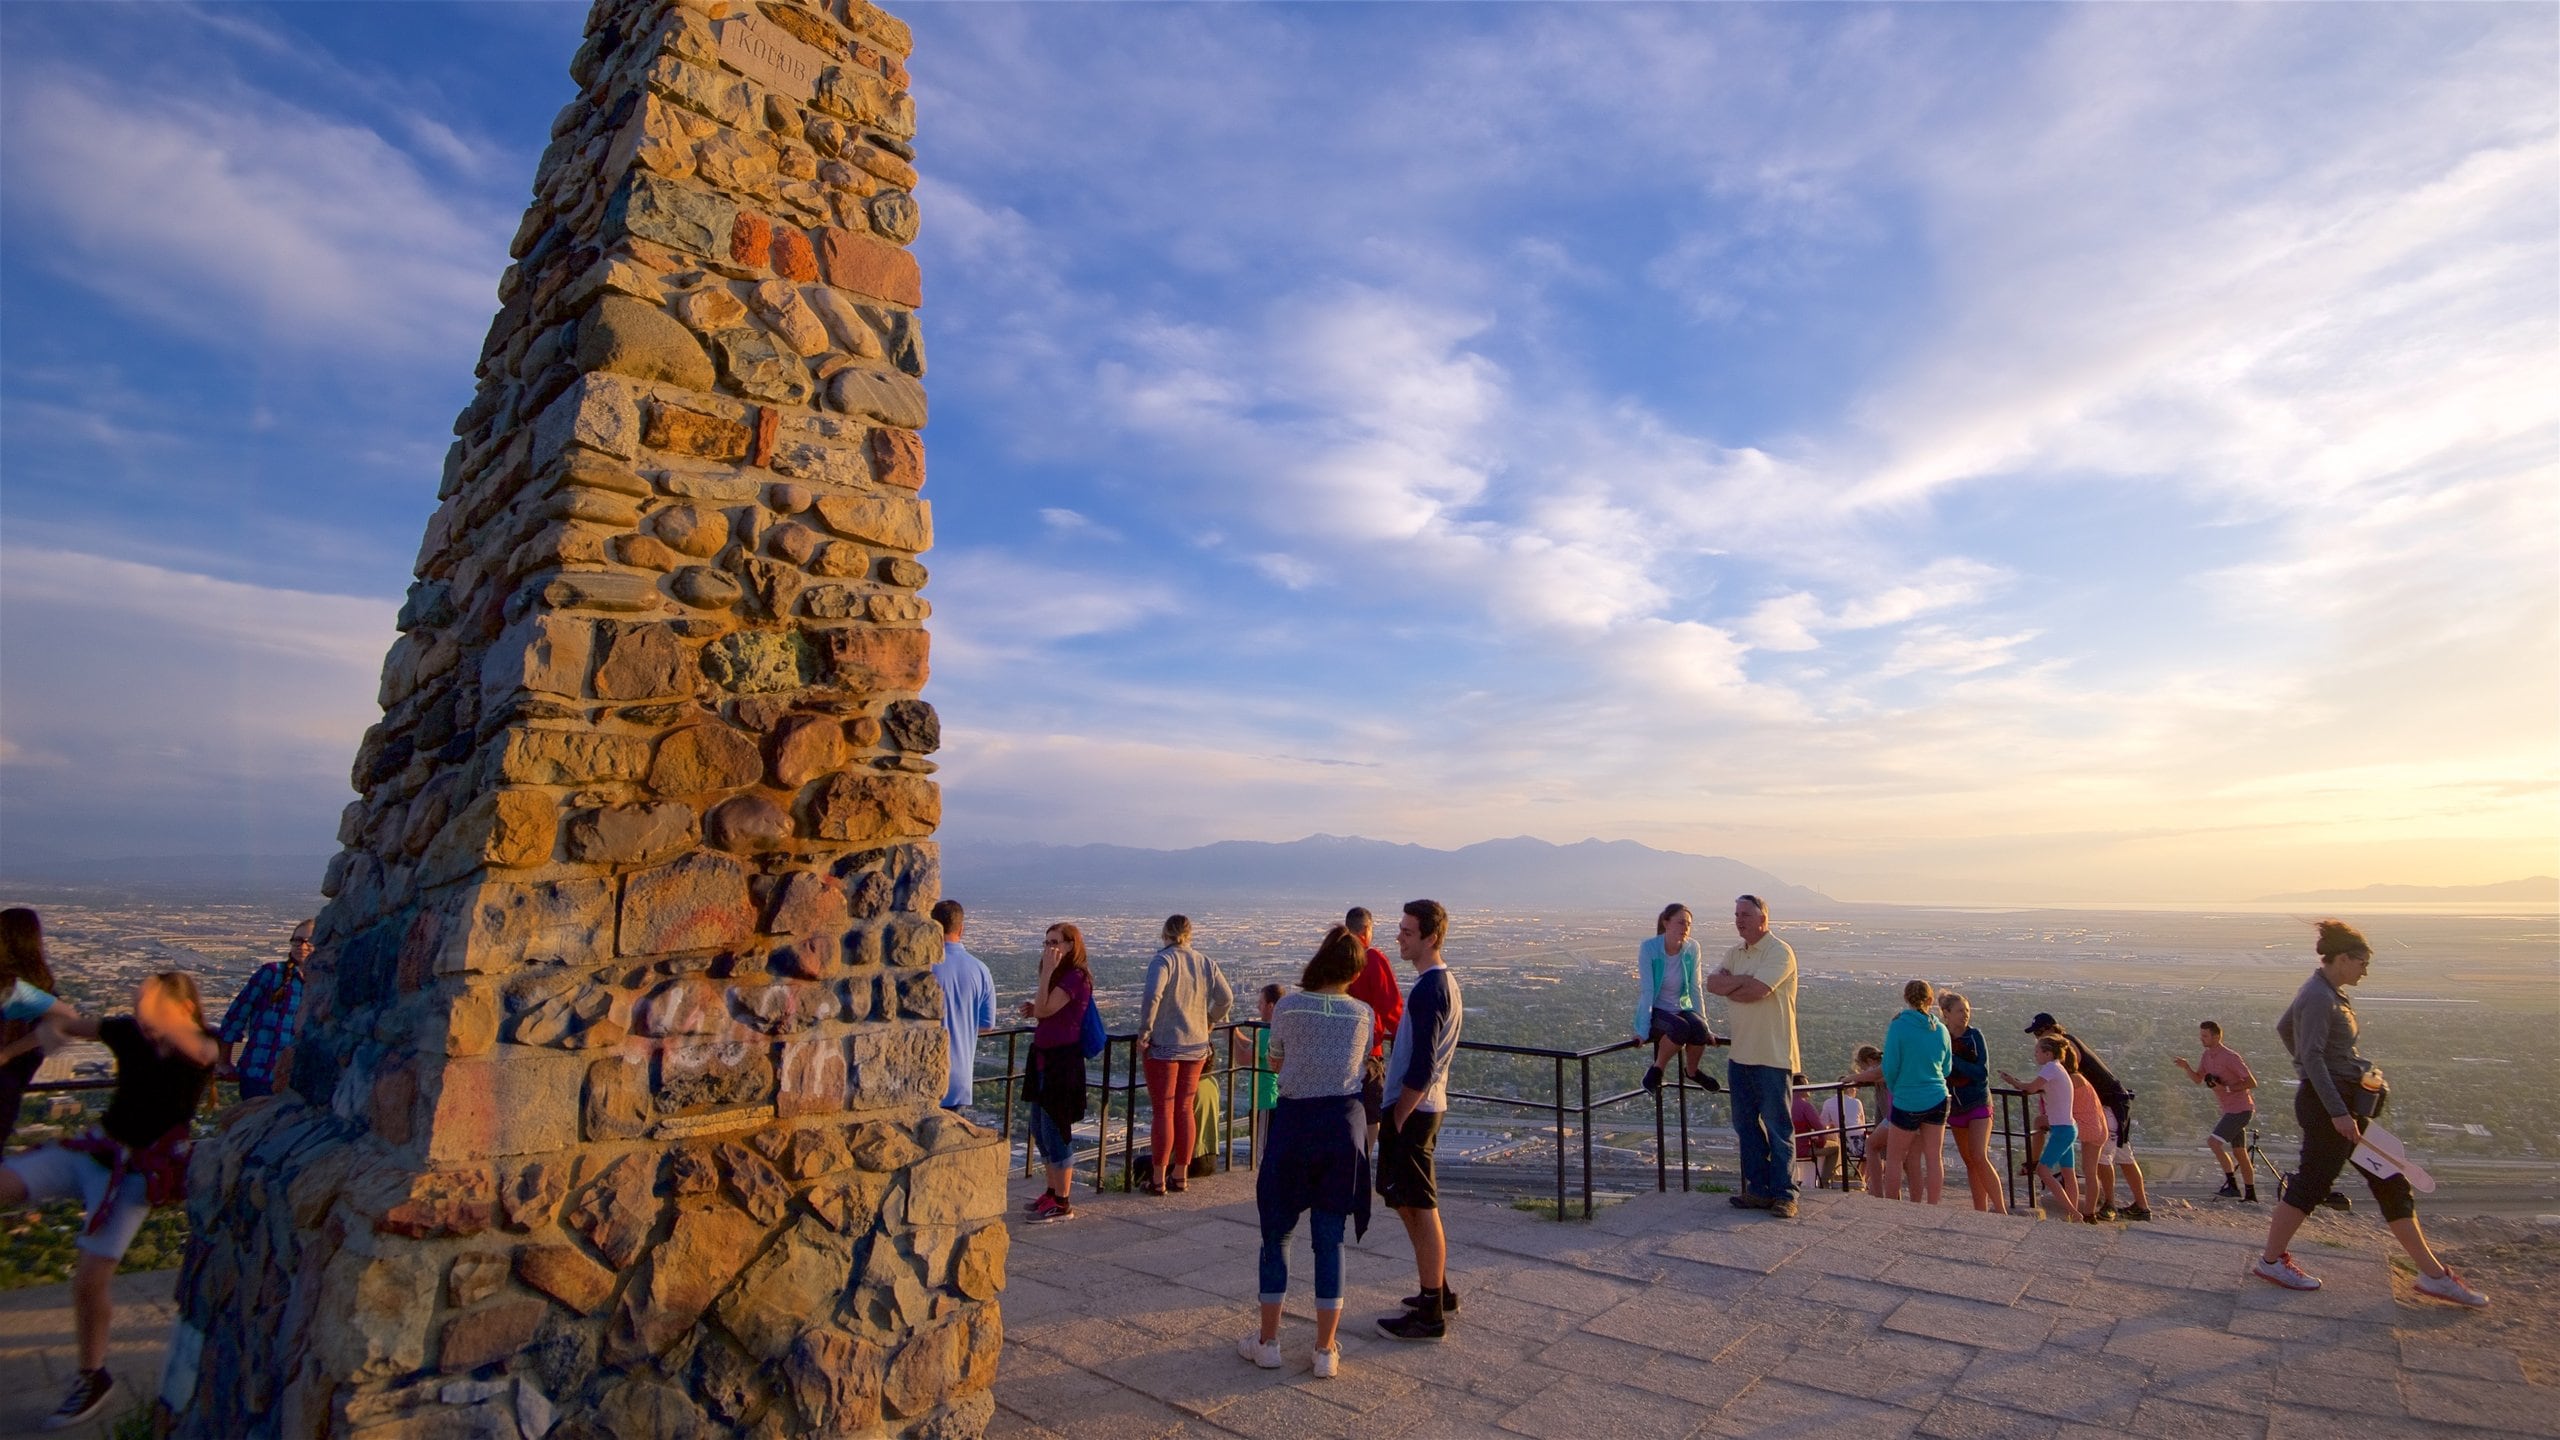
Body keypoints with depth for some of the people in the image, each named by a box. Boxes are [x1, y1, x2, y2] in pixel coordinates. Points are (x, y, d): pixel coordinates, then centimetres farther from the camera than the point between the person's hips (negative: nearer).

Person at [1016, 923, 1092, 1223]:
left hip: (1062, 1061, -10)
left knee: (1056, 1131, -4)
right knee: (1040, 1131, 16)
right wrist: (1032, 1010, 5)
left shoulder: (1076, 977, -16)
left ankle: (1062, 1204, 5)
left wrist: (1047, 971, -22)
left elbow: (1043, 1010, -24)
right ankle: (1053, 1192, 28)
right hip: (1044, 1058, 10)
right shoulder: (1059, 976, 14)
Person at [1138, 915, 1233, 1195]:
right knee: (1185, 1109, 12)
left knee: (1163, 1111, 2)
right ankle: (1180, 1175, 18)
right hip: (1196, 1046, 5)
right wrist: (1211, 1022, 16)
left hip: (1164, 1046, -5)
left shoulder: (1162, 960, -11)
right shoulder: (1206, 963, 5)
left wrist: (1145, 1030, -15)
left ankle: (1158, 1179, 6)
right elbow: (1227, 998, 3)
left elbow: (1153, 995, -26)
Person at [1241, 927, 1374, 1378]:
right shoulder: (1363, 1014, 0)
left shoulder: (1288, 1007, -6)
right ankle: (1326, 1350, 15)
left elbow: (1276, 1060, 5)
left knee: (1276, 1232, 13)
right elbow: (1361, 1067, 7)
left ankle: (1267, 1341, 21)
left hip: (1294, 1122, -2)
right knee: (1330, 1240, 10)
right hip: (1344, 1124, 2)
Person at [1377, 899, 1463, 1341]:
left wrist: (1397, 1118, -15)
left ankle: (1431, 1313, 9)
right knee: (1410, 1203, 19)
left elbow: (1421, 1067, -23)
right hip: (1426, 1105, 10)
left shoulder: (1428, 989, -20)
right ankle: (1439, 1290, 30)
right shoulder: (1444, 982, 11)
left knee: (1420, 1208, -1)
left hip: (1413, 1108, -10)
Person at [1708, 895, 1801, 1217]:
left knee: (1778, 1128, 1)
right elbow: (1712, 983, -1)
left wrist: (1728, 988, -7)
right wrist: (1742, 980, -16)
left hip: (1772, 1056, -8)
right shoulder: (1735, 953, 12)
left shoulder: (1779, 952, -12)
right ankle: (1758, 1190, 23)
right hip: (1741, 1054, 8)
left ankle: (1784, 1194, 10)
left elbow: (1756, 990, -24)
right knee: (1746, 1125, 13)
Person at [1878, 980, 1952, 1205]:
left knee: (1894, 1158, 8)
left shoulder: (1898, 1026, -12)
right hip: (1937, 1100, 4)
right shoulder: (1941, 1029, 1)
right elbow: (1946, 1069, 12)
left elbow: (1890, 1068, -11)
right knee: (1934, 1158, 9)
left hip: (1907, 1101, -4)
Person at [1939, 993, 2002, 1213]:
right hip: (1955, 1106, 3)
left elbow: (1982, 1073, -14)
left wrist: (1953, 1060, -20)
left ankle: (2001, 1210, -6)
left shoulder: (1974, 1036, -7)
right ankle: (1982, 1212, 16)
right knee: (1970, 1161, 9)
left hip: (1978, 1104, -3)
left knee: (1979, 1157, -14)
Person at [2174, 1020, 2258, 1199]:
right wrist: (2186, 1067, -6)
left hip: (2240, 1109, -9)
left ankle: (2232, 1186, -13)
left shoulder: (2230, 1057, -18)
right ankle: (2251, 1194, 25)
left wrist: (2227, 1088, -23)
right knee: (2239, 1153, 15)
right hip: (2231, 1110, 9)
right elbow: (2198, 1079, 11)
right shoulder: (2207, 1055, 8)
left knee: (2214, 1142, -18)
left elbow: (2252, 1083, -18)